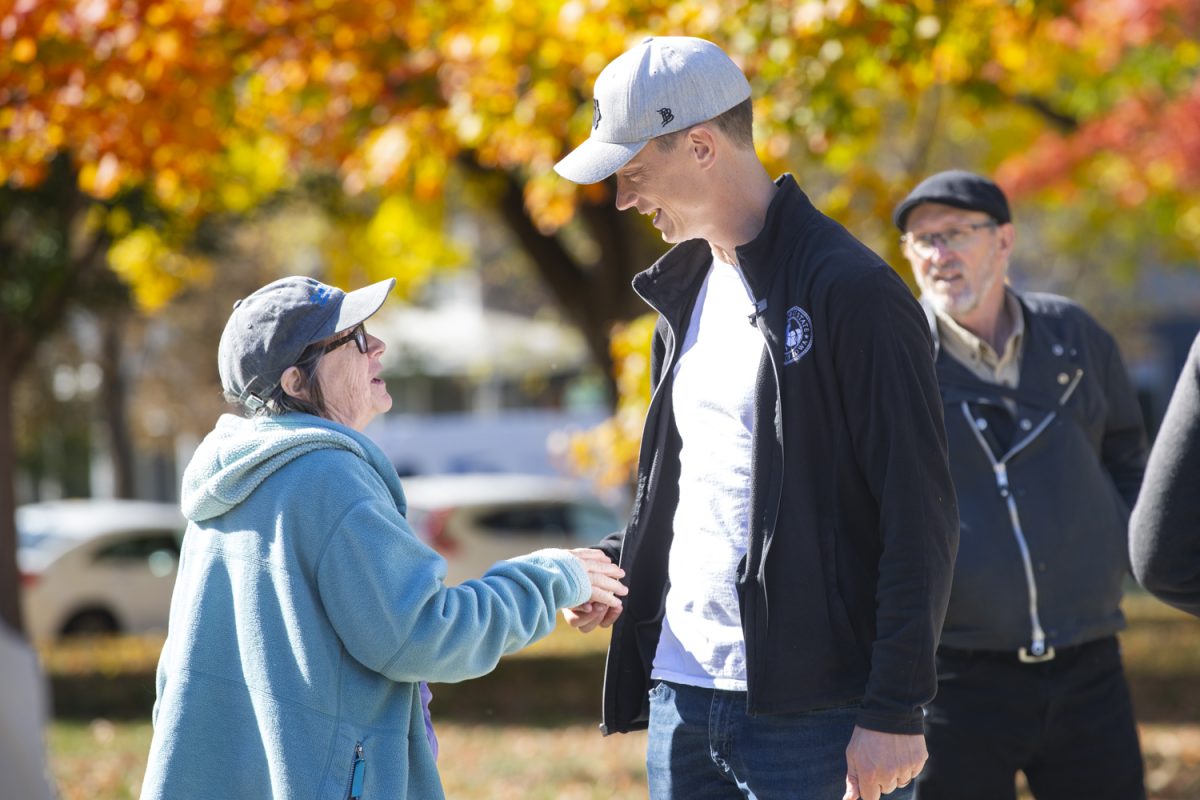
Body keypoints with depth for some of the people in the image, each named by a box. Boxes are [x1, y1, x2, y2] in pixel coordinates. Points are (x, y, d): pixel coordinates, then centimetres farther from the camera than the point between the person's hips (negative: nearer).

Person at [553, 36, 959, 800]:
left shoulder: (852, 293, -12)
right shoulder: (688, 291, 15)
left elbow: (919, 516, -14)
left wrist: (895, 710, -18)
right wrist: (619, 564, 7)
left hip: (811, 712, -8)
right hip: (681, 693, 8)